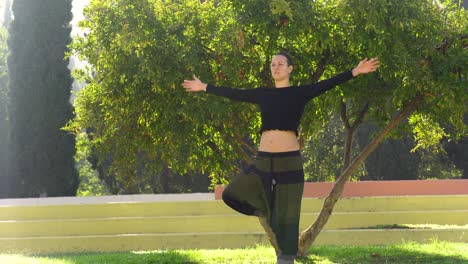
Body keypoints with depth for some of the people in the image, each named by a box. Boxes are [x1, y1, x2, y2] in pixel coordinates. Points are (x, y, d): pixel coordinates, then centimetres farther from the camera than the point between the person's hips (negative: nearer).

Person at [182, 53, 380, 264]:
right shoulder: (263, 94, 11)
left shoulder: (300, 93, 0)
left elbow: (328, 84, -11)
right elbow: (232, 93, 19)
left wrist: (355, 71, -23)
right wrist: (204, 87, 23)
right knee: (232, 194, -3)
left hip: (289, 160, -4)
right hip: (263, 160, 4)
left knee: (285, 214, -1)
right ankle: (266, 212, 19)